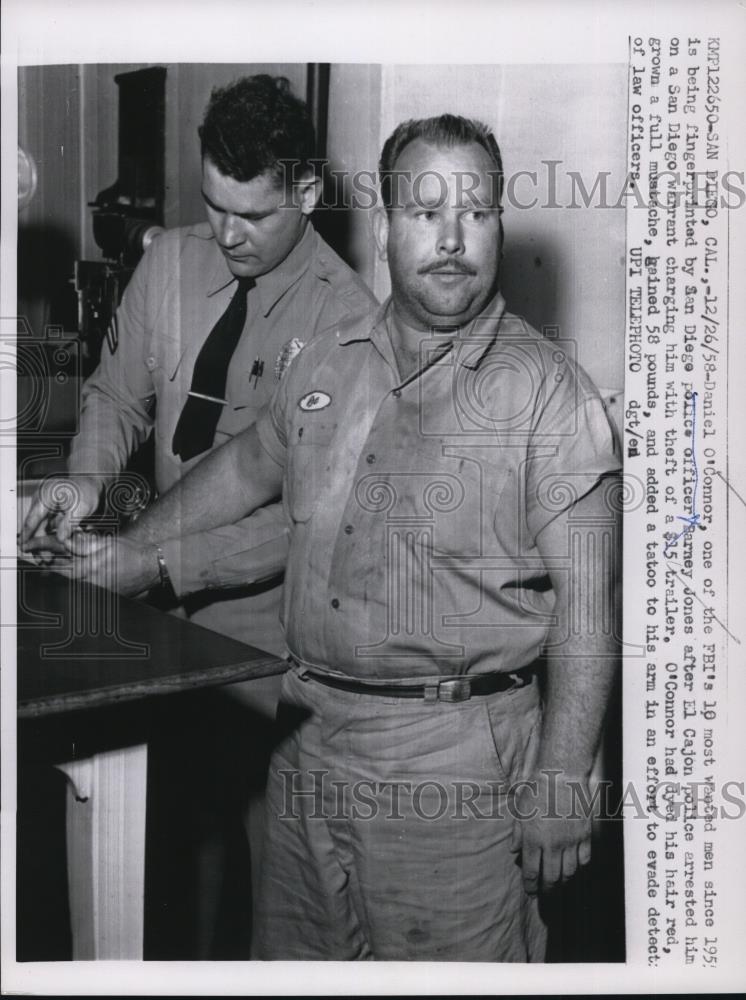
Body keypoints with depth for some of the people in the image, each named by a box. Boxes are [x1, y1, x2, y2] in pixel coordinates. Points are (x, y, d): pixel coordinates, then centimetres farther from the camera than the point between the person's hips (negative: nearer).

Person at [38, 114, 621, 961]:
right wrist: (127, 553, 29)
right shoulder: (327, 363, 7)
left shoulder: (548, 391, -10)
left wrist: (559, 787, -14)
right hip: (308, 736, 6)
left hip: (454, 759, -5)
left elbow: (583, 606, -12)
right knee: (291, 955, 19)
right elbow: (248, 464, 24)